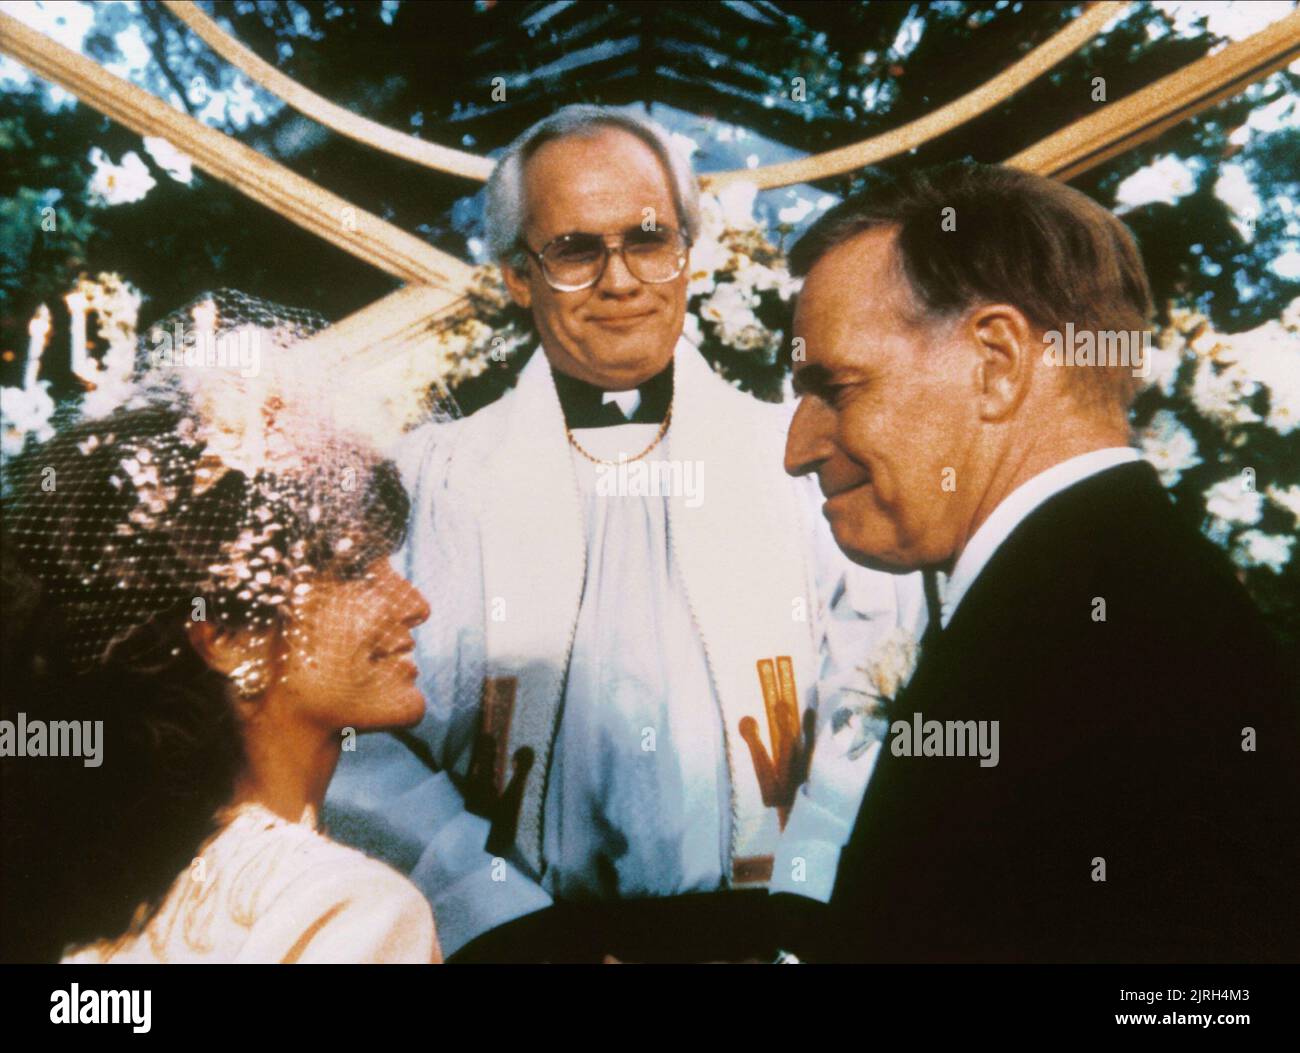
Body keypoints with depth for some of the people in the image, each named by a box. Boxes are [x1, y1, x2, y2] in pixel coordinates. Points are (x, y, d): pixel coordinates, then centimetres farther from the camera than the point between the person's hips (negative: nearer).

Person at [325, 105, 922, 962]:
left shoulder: (804, 461, 9)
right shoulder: (437, 480, 6)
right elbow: (359, 745, -1)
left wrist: (798, 907, -11)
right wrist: (509, 923, -11)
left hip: (754, 928, 1)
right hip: (535, 932, 0)